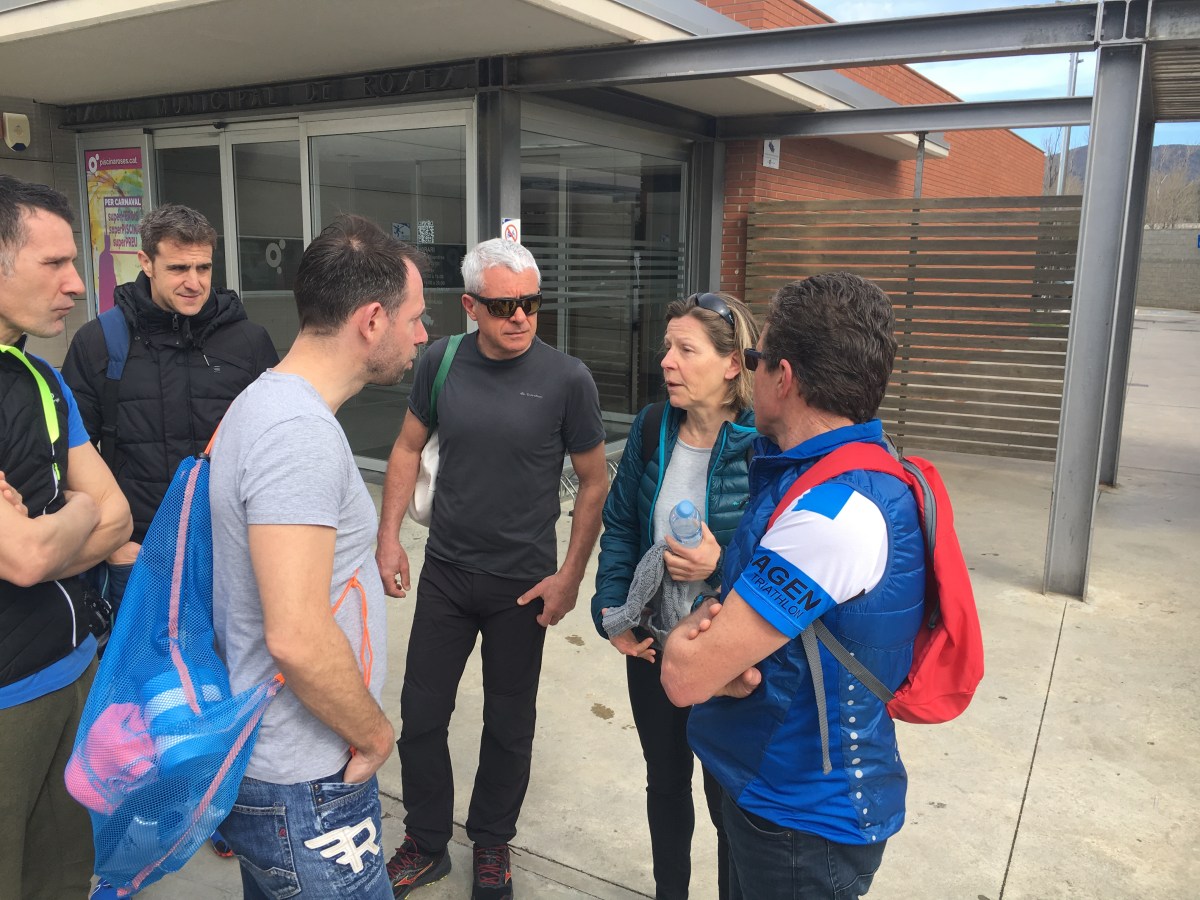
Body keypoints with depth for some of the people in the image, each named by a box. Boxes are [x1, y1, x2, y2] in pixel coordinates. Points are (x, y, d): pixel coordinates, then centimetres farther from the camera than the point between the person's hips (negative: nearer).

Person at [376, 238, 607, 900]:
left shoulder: (567, 379, -13)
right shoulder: (442, 362, -5)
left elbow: (594, 482, -5)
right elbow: (408, 448, 8)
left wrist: (569, 577, -8)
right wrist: (389, 537, 1)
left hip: (523, 582, -2)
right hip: (446, 571, 3)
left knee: (509, 723, 14)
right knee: (420, 714, 11)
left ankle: (492, 845, 37)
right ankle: (426, 845, 34)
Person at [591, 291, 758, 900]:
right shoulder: (651, 428, -5)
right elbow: (619, 526, 4)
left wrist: (721, 566, -31)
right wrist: (612, 611, -3)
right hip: (652, 644, 5)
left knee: (727, 795, 13)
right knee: (665, 780, 24)